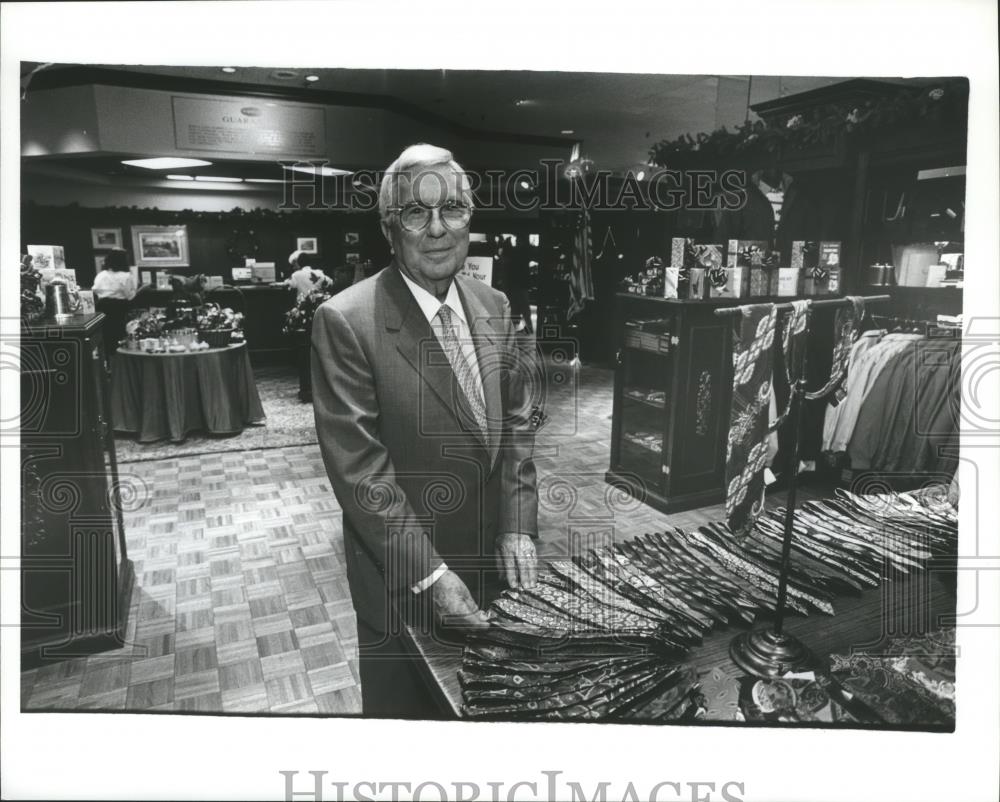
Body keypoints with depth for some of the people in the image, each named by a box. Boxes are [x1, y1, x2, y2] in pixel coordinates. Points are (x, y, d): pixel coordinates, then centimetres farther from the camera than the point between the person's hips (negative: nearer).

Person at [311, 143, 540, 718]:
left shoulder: (494, 307, 0)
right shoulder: (346, 321, -19)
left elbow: (517, 423, 3)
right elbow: (359, 468, -21)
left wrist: (518, 528, -5)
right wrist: (429, 573, -22)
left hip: (490, 562, 5)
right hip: (402, 576, -5)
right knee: (405, 707, 19)